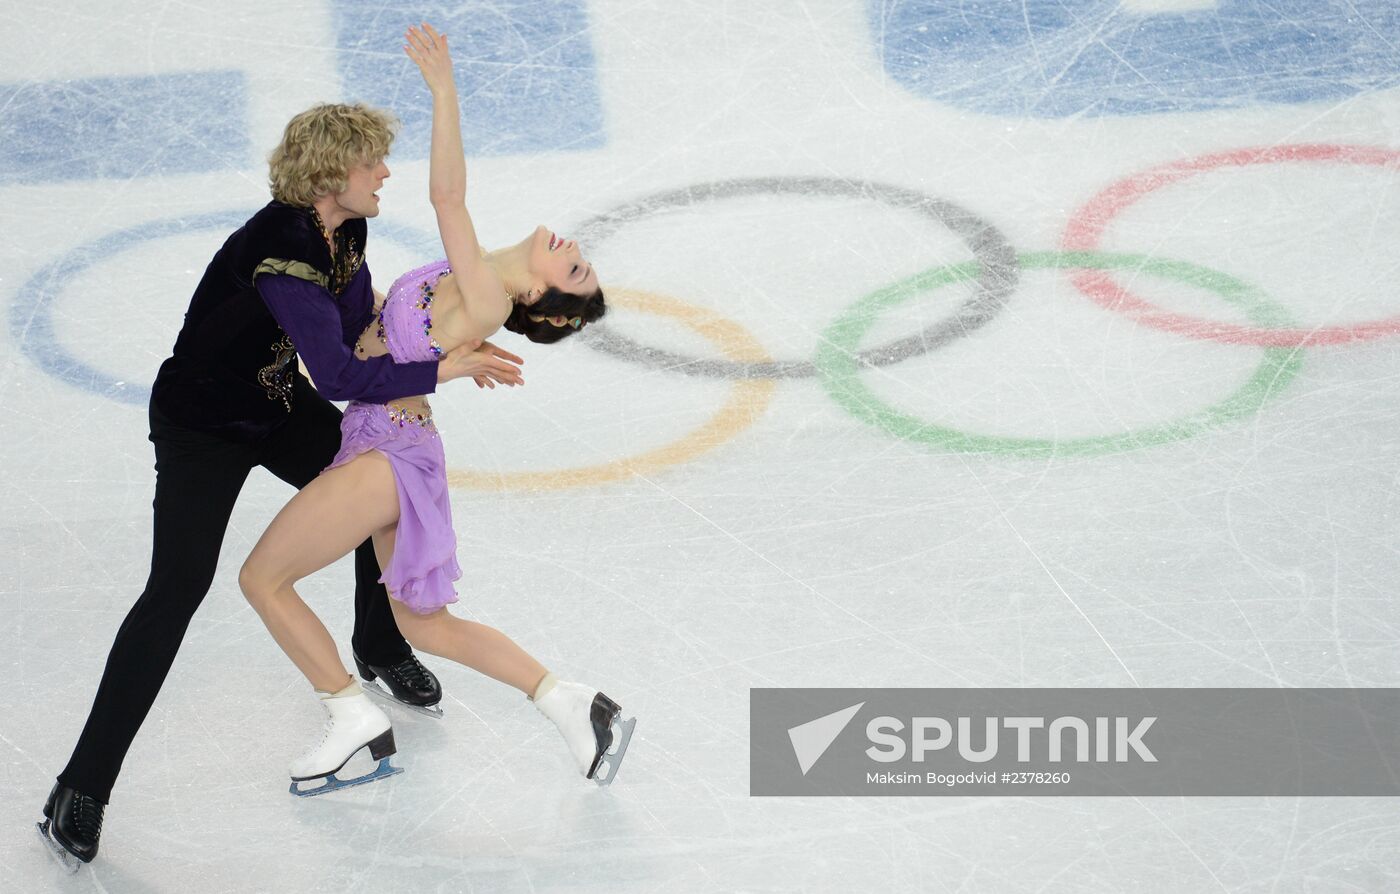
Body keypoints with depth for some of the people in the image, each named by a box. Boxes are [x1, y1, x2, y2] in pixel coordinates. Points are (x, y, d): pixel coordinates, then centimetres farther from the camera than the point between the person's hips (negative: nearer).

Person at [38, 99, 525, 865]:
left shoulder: (342, 230, -8)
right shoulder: (278, 251, -35)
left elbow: (362, 330, 1)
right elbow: (341, 377, -42)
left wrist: (450, 345, -13)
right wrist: (446, 368, -35)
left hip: (279, 406, 8)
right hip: (201, 426, -8)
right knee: (177, 589, -16)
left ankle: (379, 648, 40)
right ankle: (82, 788, -13)